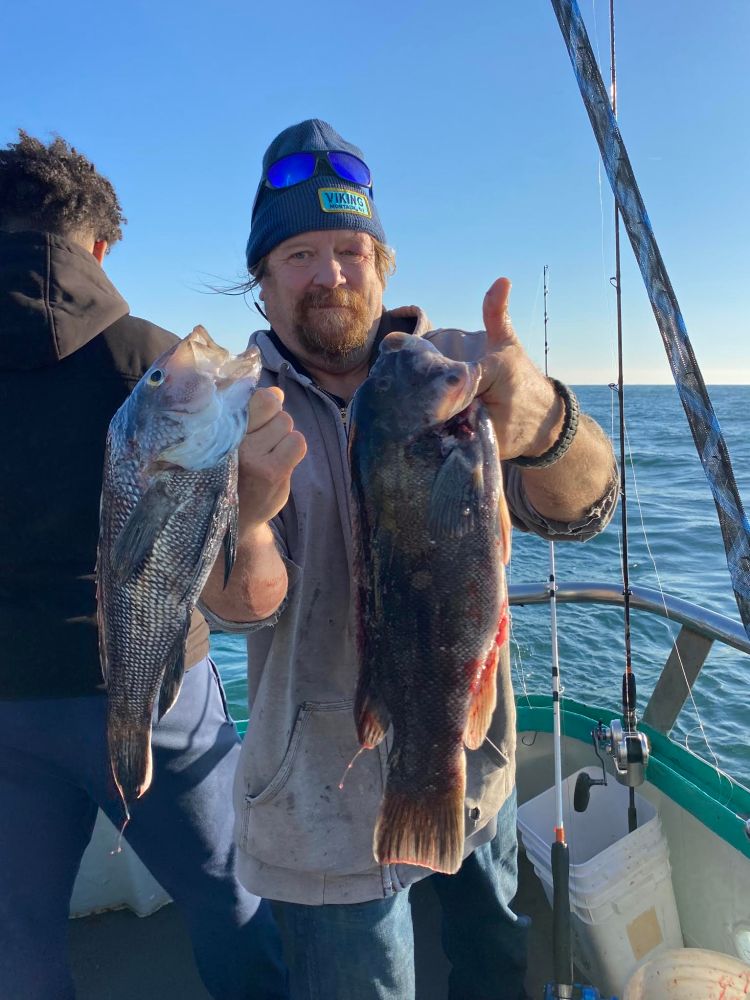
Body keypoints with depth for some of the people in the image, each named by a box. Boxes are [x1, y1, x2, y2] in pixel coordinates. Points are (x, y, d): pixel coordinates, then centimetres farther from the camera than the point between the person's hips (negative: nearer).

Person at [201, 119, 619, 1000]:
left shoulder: (459, 369, -6)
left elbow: (580, 511, -19)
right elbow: (242, 605, -21)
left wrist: (543, 423, -42)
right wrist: (242, 515, -45)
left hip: (475, 765, 3)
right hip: (325, 804, -2)